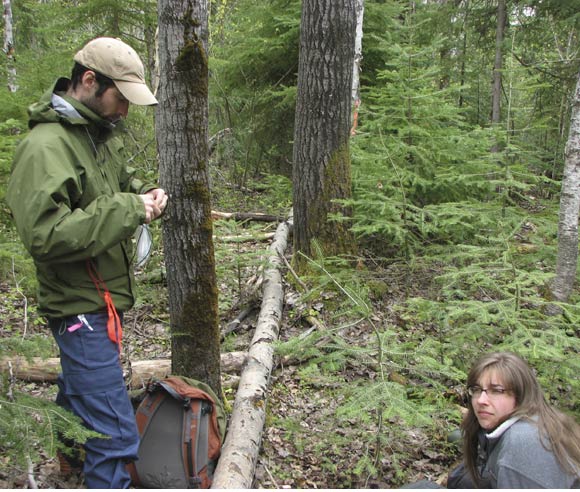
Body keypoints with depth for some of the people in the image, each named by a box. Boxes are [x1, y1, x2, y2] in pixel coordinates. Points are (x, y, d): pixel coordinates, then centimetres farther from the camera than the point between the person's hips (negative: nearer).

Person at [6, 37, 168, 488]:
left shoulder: (103, 134, 9)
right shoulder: (46, 146, -20)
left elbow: (122, 184, 24)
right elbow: (44, 233, -29)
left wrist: (145, 197, 0)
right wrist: (126, 210, -25)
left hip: (103, 299, 10)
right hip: (82, 309, -10)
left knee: (79, 392, 28)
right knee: (116, 435, -7)